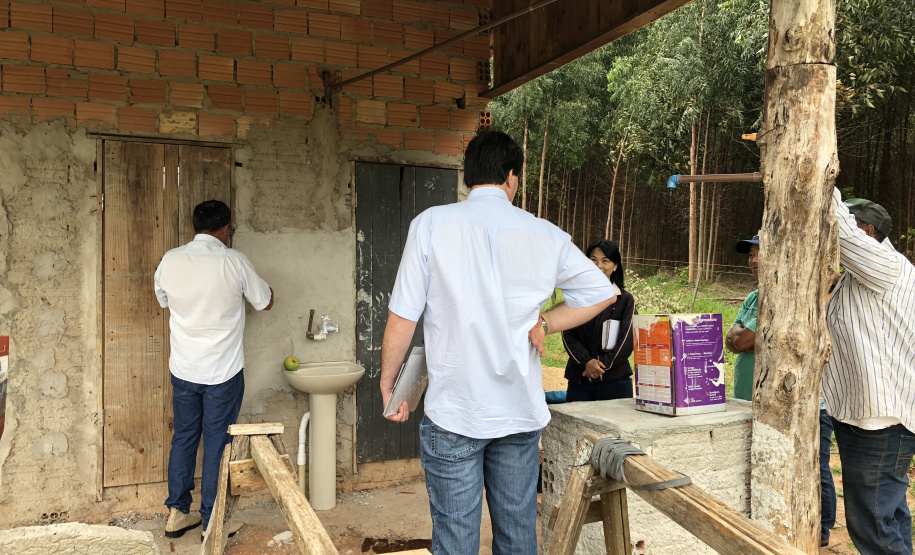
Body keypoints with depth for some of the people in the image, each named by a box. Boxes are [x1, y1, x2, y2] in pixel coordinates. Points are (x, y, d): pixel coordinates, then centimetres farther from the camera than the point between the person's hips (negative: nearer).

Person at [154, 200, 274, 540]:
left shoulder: (170, 261, -4)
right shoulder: (234, 262, -15)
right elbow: (265, 302, -1)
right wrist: (260, 285, 18)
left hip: (183, 369, 4)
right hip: (223, 371, -4)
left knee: (183, 438, 17)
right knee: (217, 443, 6)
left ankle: (177, 513, 26)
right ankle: (212, 522, 16)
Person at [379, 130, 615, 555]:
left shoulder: (431, 224, -7)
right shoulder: (545, 236, 1)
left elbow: (402, 317, -7)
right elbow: (603, 293, 9)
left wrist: (388, 382, 6)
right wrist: (544, 324, 9)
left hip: (453, 413, -2)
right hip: (521, 411, 3)